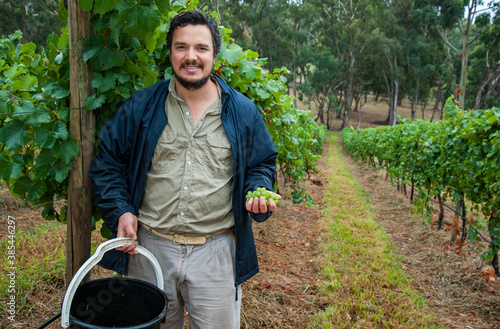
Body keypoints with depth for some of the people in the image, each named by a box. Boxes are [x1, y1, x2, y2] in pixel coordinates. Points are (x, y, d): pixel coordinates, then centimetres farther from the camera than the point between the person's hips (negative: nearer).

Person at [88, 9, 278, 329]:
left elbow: (263, 163, 12)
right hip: (149, 247, 1)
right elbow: (107, 161, 8)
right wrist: (120, 211, -4)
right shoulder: (141, 106, 1)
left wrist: (259, 192, -9)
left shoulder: (243, 111, 2)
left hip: (216, 251, 0)